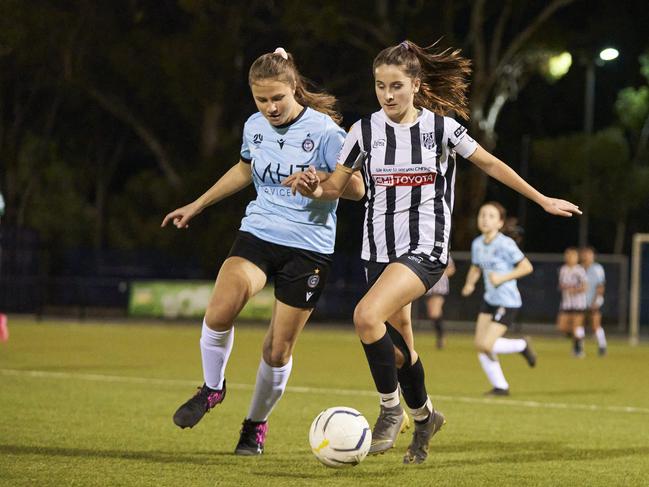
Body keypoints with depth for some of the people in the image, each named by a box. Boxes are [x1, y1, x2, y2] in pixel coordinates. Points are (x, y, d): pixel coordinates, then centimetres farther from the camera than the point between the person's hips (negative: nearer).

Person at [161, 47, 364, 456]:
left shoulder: (324, 130, -11)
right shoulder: (255, 127, 4)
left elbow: (356, 188, -8)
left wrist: (319, 181, -28)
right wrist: (197, 206, 28)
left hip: (309, 245, -3)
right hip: (258, 234, 3)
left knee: (278, 350, 1)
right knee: (219, 314, -23)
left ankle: (256, 424, 25)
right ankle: (212, 388, 4)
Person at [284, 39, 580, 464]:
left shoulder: (441, 127, -5)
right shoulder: (365, 131, 0)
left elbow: (490, 164, 7)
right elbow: (336, 187, 6)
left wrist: (542, 200, 13)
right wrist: (312, 187, -17)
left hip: (426, 248, -4)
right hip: (379, 249, 4)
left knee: (367, 315, -27)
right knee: (398, 344, 14)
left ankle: (391, 410, -10)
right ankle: (424, 416, 41)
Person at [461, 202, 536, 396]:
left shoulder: (505, 244, -16)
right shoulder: (477, 244, 5)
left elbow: (527, 267, -14)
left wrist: (502, 278, -21)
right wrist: (470, 283, 0)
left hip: (508, 302, -7)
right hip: (490, 299, 7)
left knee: (486, 345, -14)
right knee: (479, 344, 1)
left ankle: (522, 346, 13)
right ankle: (500, 386, 14)